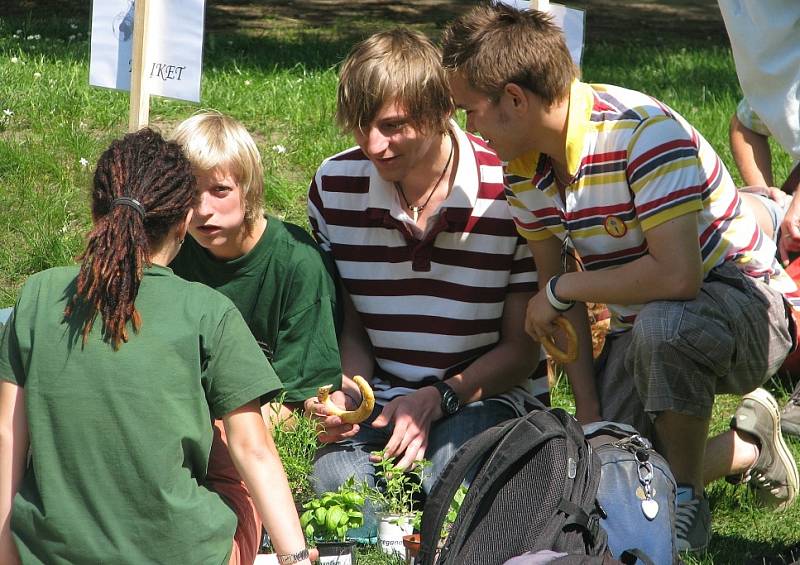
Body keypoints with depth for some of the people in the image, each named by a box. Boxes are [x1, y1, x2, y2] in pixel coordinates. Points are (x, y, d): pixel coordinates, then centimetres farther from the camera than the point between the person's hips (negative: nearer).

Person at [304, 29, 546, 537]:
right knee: (335, 484, -28)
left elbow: (522, 347, -5)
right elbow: (350, 324, 9)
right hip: (381, 394, 3)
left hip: (486, 394, -2)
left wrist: (439, 397, -20)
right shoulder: (334, 186, -2)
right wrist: (349, 392, -13)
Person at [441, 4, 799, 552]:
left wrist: (560, 290, -24)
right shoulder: (525, 166, -4)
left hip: (746, 305, -8)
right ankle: (748, 448, 20)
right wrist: (590, 416, -6)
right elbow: (559, 287, 2)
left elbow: (676, 276, -38)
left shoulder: (645, 133, -29)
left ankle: (688, 502, -17)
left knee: (661, 323, -40)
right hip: (641, 327, 8)